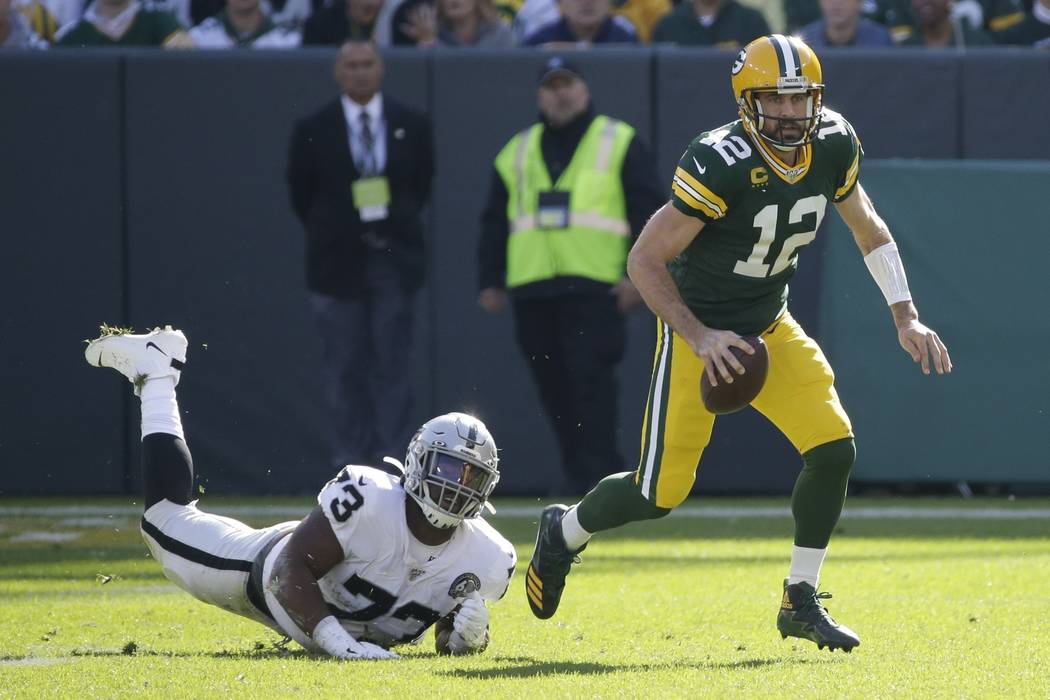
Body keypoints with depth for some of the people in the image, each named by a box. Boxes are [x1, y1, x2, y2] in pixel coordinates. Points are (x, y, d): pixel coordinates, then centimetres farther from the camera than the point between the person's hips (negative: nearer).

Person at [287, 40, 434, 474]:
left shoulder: (412, 127, 6)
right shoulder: (314, 130, 2)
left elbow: (423, 184, 13)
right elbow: (300, 193, 8)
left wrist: (398, 224, 7)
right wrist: (328, 233, 6)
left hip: (394, 260, 0)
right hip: (338, 260, 0)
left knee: (393, 363, -4)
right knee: (343, 367, 0)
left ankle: (389, 455, -2)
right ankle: (350, 457, 5)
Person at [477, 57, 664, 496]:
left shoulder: (619, 143, 7)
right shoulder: (518, 151, 19)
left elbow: (647, 212, 1)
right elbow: (494, 223, 21)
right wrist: (490, 281, 13)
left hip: (594, 288, -5)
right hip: (532, 289, 5)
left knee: (590, 377, -13)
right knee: (552, 385, 5)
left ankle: (593, 471, -11)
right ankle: (578, 468, 14)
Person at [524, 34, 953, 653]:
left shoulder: (834, 145, -8)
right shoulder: (722, 164, -28)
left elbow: (869, 228, 11)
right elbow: (645, 260, -22)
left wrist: (905, 318, 4)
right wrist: (699, 339, -29)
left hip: (770, 328, 6)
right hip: (699, 331, -6)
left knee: (834, 450, -11)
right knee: (662, 492, -3)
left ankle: (802, 602, 5)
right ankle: (565, 532, 29)